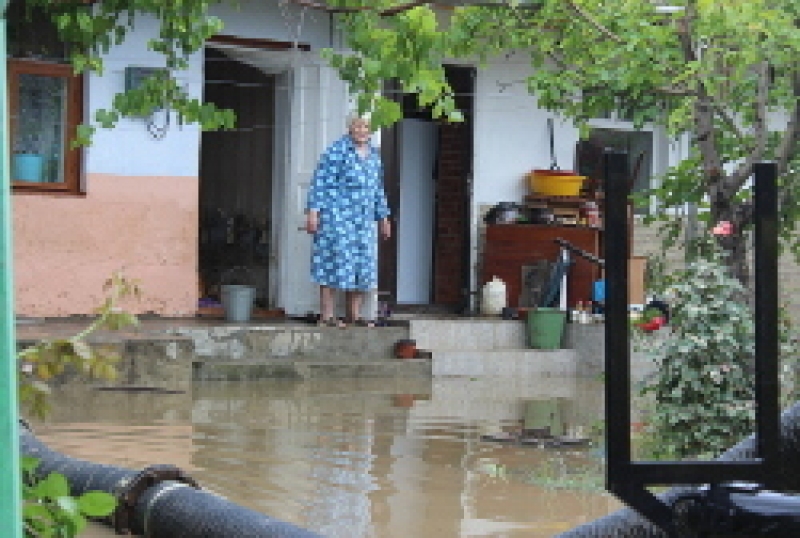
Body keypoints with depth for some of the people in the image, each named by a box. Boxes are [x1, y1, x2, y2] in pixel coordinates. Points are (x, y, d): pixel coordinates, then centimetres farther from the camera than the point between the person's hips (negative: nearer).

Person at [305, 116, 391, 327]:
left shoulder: (373, 155, 14)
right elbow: (320, 181, -9)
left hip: (363, 220, 7)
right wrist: (313, 211, -16)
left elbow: (378, 189, 22)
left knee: (362, 265, 4)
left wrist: (383, 218, 20)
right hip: (336, 215, -7)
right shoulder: (337, 150, -7)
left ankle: (354, 314, 10)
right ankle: (326, 316, -10)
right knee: (334, 261, -11)